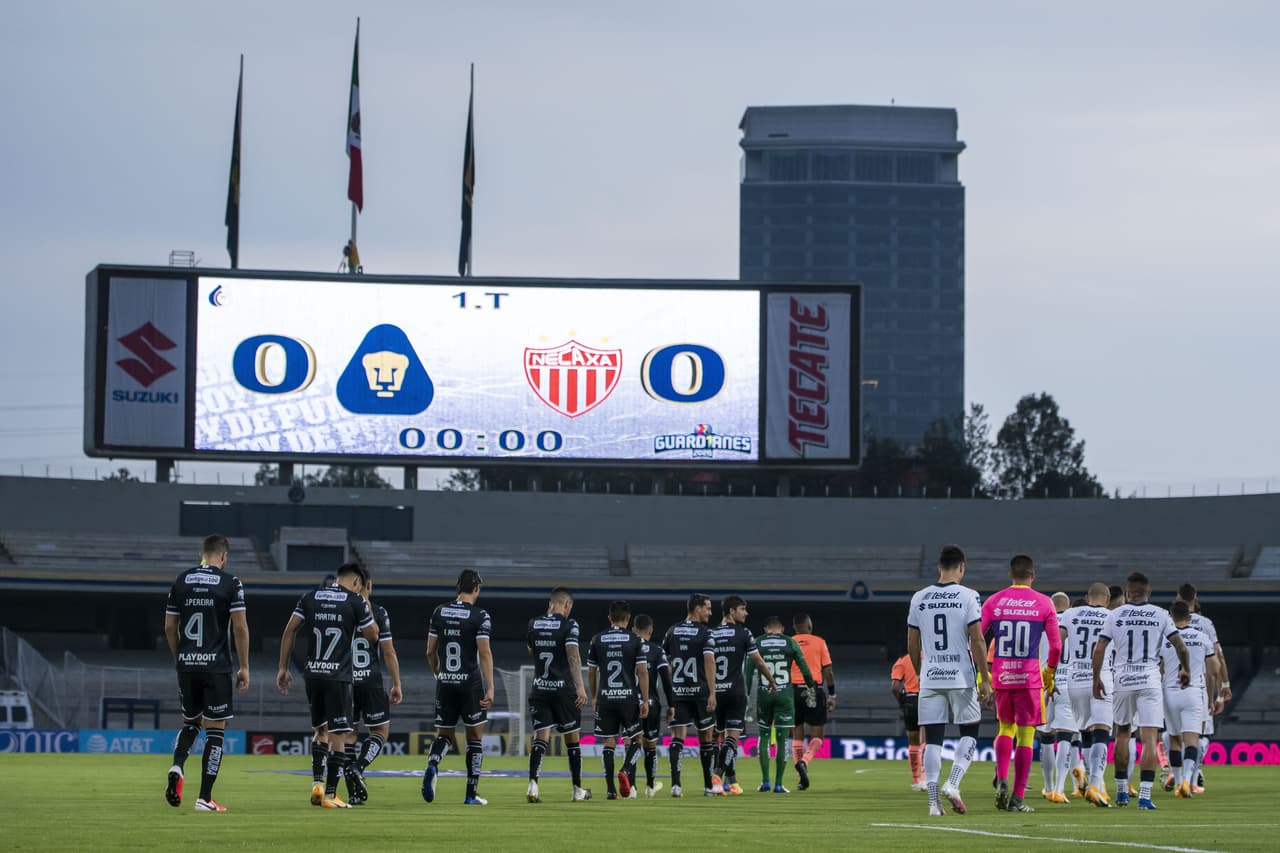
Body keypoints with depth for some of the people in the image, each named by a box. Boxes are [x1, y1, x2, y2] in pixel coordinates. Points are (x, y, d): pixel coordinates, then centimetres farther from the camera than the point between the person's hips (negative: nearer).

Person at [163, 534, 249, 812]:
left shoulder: (181, 581, 6)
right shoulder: (230, 583, -5)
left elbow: (169, 627, 8)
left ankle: (176, 767, -8)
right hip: (216, 665, -4)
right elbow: (240, 627, -8)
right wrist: (244, 668, -1)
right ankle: (204, 798, 0)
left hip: (186, 664, 4)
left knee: (191, 722, 21)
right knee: (215, 729, 3)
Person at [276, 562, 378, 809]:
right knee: (338, 734, 0)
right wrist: (367, 611, 22)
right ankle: (330, 795, -2)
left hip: (312, 674, 5)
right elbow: (373, 636, 6)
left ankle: (316, 784, 7)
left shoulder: (310, 598, 10)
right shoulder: (355, 601, -2)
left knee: (321, 730, 20)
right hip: (338, 675, -5)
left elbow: (289, 631, 5)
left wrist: (283, 668, 9)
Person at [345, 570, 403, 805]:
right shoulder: (378, 613, -4)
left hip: (344, 681, 3)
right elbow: (388, 652, -4)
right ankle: (358, 768, -16)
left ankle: (354, 792, 3)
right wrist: (397, 685, 3)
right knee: (380, 731, 9)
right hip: (371, 681, -3)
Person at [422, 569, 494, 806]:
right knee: (475, 736, 8)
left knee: (444, 734, 13)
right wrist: (490, 688, -17)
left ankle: (432, 766, -20)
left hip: (445, 682, 4)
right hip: (470, 683, -4)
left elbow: (430, 652, 8)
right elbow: (485, 653, -15)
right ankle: (471, 794, 7)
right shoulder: (479, 616, -8)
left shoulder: (439, 612, 5)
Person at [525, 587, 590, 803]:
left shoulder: (534, 624, 6)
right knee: (572, 740, 10)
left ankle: (533, 784, -23)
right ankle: (578, 789, 20)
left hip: (539, 689, 3)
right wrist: (580, 687, -24)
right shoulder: (568, 625, -9)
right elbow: (573, 655, -20)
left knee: (541, 738, -3)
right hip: (564, 689, -3)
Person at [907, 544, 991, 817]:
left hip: (930, 678, 3)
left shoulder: (919, 599, 6)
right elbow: (977, 641, -9)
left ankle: (934, 802, -2)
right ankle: (953, 784, -8)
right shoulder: (967, 597, -5)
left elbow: (912, 645, 10)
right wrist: (984, 680, -5)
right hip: (961, 677, -3)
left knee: (933, 738, 4)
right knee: (969, 732, 11)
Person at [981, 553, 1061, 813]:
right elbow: (1056, 644, 2)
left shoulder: (993, 602, 4)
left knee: (1006, 729, 21)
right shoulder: (1044, 603, 0)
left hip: (1001, 676, 2)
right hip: (1030, 678, -2)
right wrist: (1049, 671, 18)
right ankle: (1017, 798, -1)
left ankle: (1001, 780, 1)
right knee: (1025, 736, 2)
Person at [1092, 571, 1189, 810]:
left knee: (1122, 732, 20)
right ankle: (1144, 795, -14)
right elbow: (1180, 647, 0)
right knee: (1149, 738, -4)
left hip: (1123, 682, 1)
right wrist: (1186, 669, 17)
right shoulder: (1160, 615, 2)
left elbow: (1099, 649, -2)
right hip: (1150, 681, -1)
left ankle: (1122, 790, 24)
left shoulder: (1116, 615, 3)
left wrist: (1097, 678, 8)